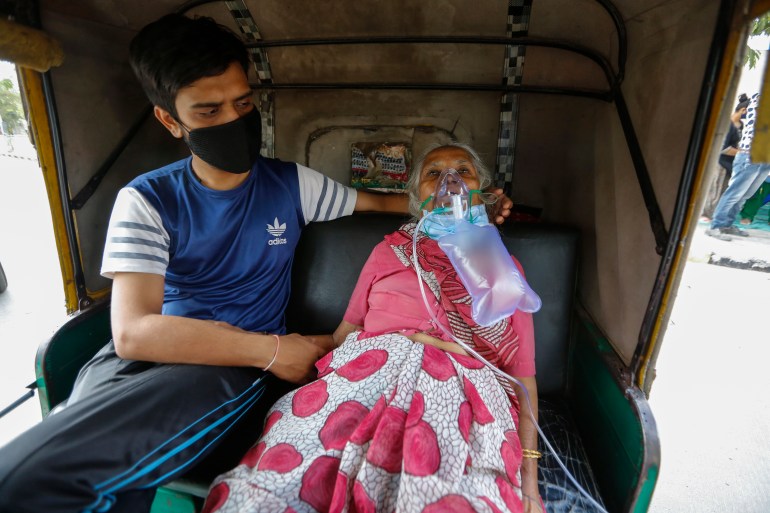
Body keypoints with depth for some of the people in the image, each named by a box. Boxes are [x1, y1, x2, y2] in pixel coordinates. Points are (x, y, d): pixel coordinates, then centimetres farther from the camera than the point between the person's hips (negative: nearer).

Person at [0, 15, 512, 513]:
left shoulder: (292, 183, 4)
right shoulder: (146, 200, -1)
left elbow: (376, 201, 17)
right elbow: (133, 331, -14)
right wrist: (272, 350, -18)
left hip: (241, 369, -1)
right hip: (151, 355, 2)